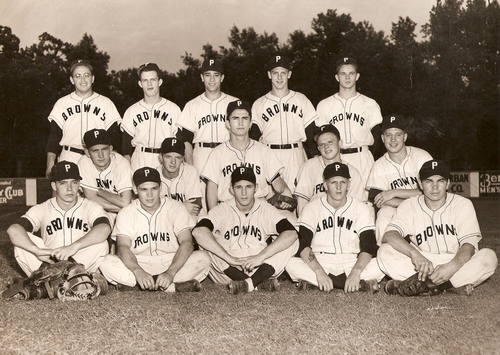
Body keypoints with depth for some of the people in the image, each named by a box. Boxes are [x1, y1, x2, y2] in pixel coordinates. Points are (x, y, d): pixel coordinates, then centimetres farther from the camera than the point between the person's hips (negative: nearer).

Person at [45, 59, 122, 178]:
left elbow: (114, 137, 7)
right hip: (69, 162, 1)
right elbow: (54, 136, 9)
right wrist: (50, 165, -1)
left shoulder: (106, 103, 9)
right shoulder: (62, 103, 11)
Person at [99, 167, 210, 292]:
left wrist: (170, 273, -31)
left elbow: (186, 243, -15)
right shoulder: (126, 213, -3)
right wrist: (138, 272, -37)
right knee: (107, 263, -28)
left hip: (172, 264, 0)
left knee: (203, 258, -26)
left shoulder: (176, 208, -4)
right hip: (137, 265, 0)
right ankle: (174, 287, -30)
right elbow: (123, 247, -16)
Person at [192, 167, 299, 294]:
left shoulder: (267, 210, -3)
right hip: (228, 270, 0)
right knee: (205, 240, -25)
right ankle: (260, 283, -28)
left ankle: (248, 284, -30)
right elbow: (198, 231, -26)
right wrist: (230, 259, -35)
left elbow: (291, 233, -21)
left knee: (292, 242, -19)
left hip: (260, 269, 1)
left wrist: (260, 257, -31)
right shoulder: (222, 211, -6)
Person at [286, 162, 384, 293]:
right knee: (292, 264, -31)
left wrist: (356, 271, -30)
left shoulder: (361, 208, 1)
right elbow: (303, 245, -13)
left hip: (352, 264, 1)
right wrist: (319, 272, -30)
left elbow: (368, 247, -10)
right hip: (319, 262, 0)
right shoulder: (312, 208, -1)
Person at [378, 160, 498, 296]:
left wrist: (452, 266, -32)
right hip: (423, 266, 0)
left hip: (458, 264, 0)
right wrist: (414, 253, -36)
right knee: (385, 252, -24)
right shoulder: (409, 206, 0)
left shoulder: (463, 205, 0)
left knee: (489, 257, -27)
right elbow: (389, 236, -17)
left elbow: (469, 245, -11)